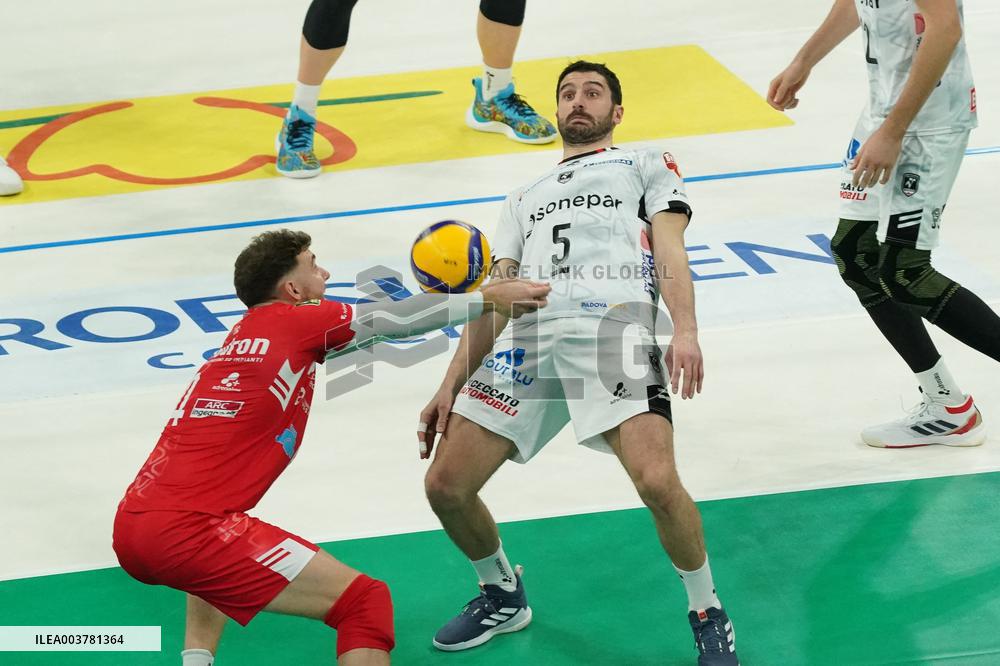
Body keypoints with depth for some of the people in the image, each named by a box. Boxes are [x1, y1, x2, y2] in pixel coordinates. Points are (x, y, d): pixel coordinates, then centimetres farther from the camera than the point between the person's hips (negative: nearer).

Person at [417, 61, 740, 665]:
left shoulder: (646, 164, 26)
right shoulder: (525, 198, 37)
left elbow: (670, 251, 9)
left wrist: (685, 331, -11)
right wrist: (450, 386, 16)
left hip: (615, 328, -5)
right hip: (528, 338, 5)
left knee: (657, 483, -26)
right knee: (445, 486, -5)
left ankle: (708, 615, -2)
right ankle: (502, 597, 23)